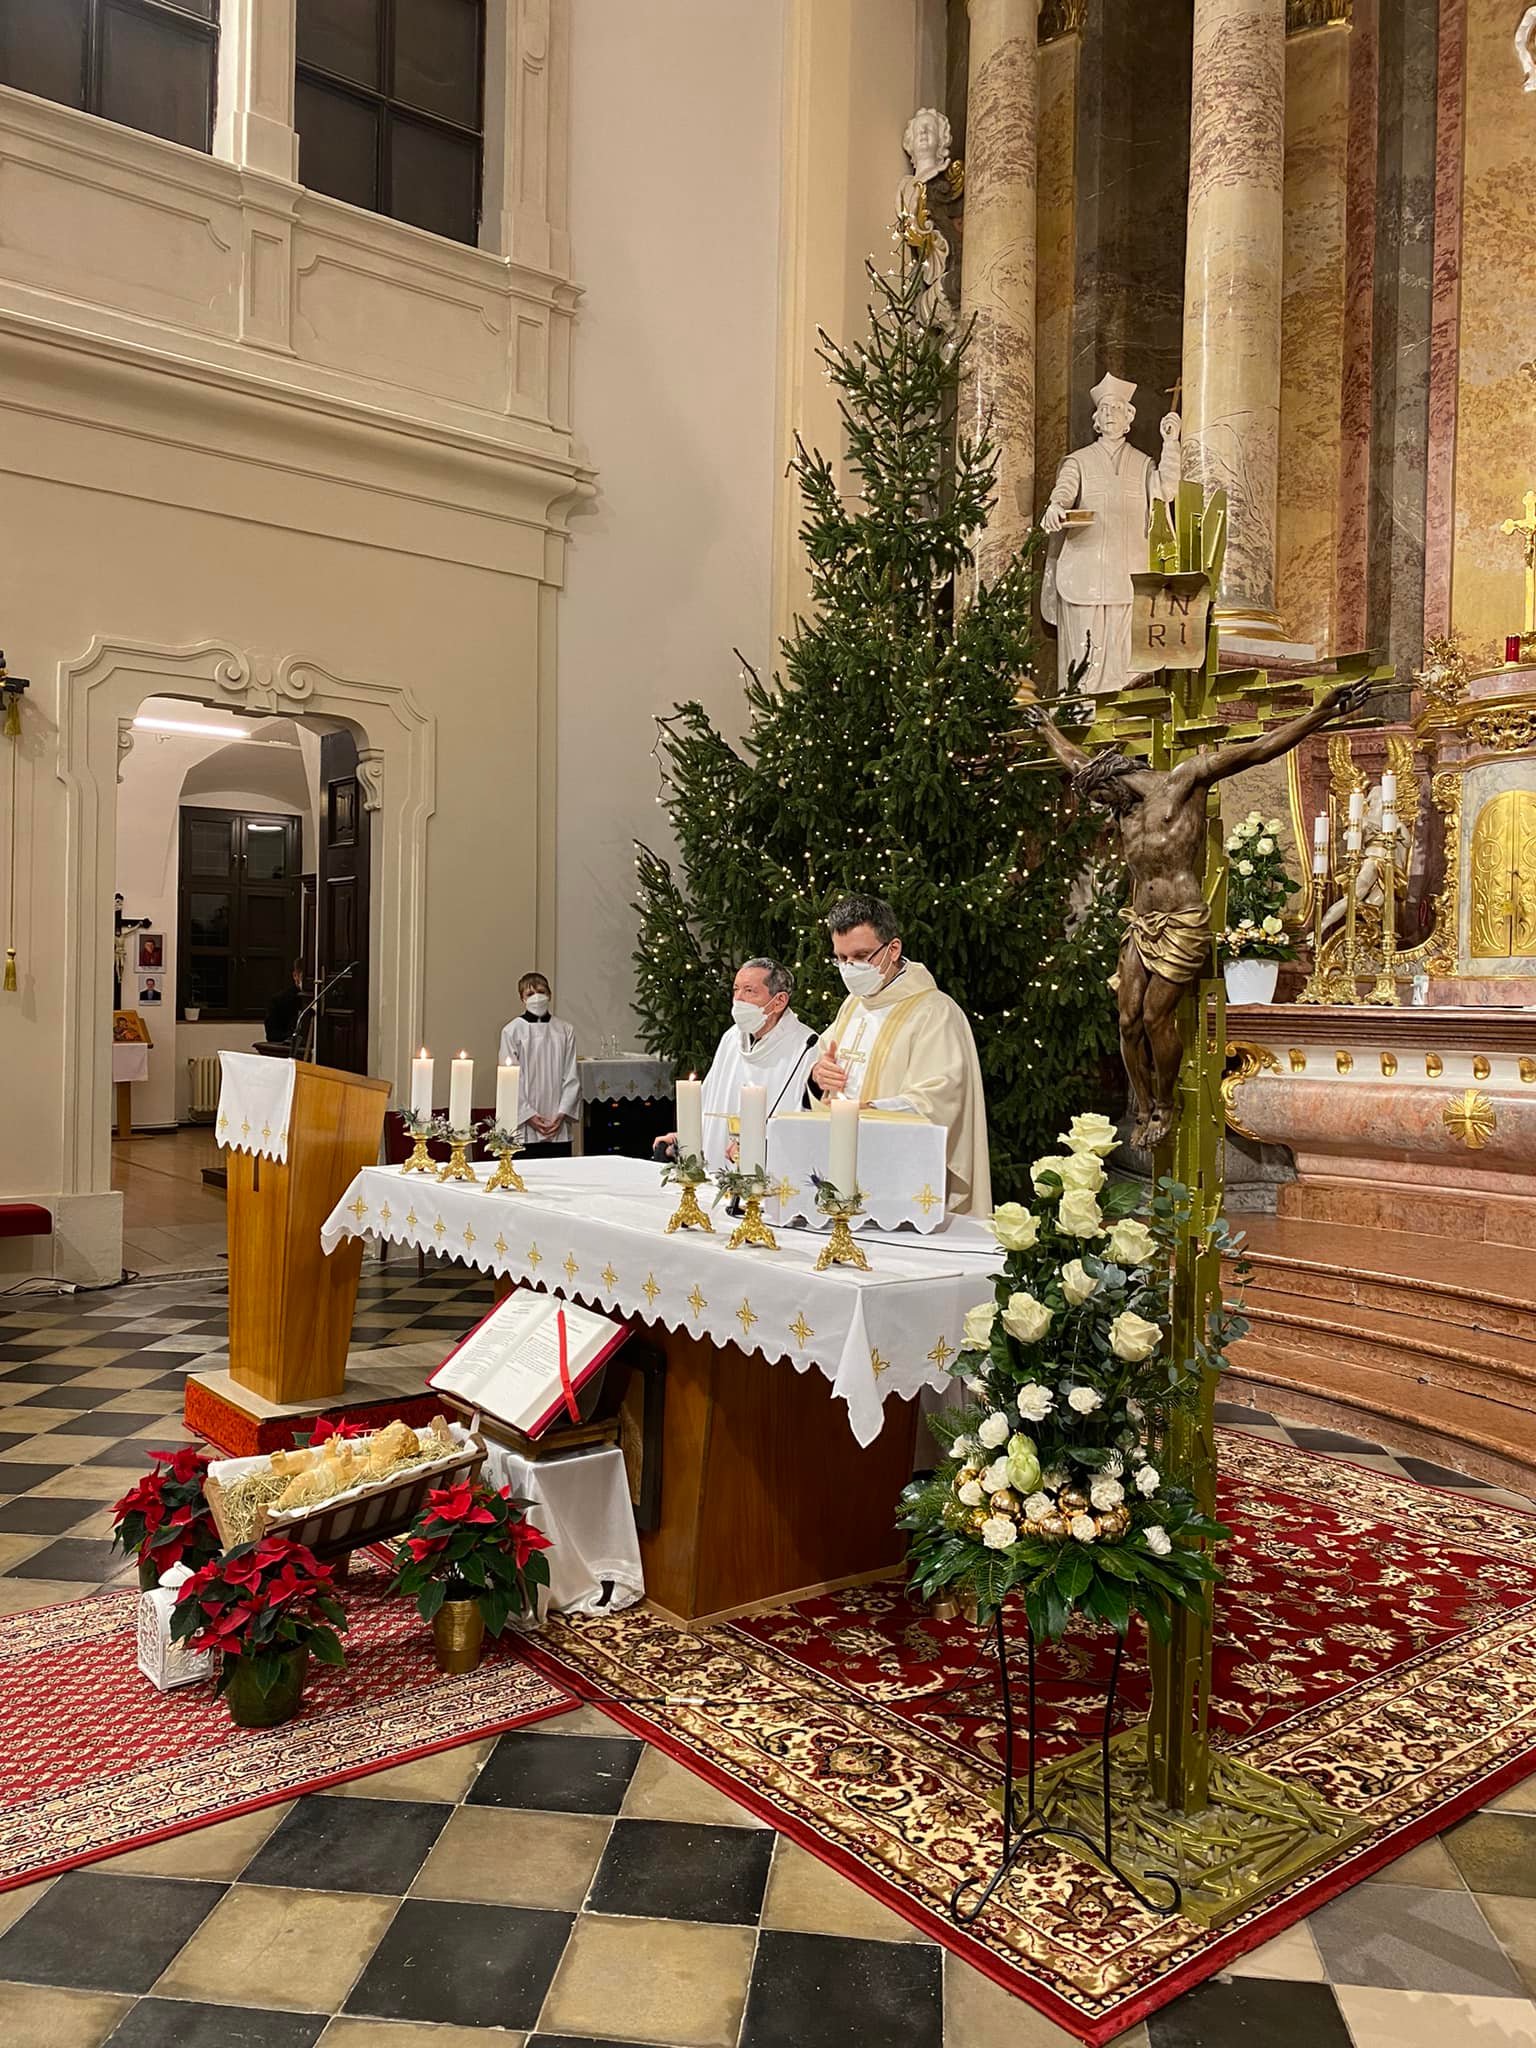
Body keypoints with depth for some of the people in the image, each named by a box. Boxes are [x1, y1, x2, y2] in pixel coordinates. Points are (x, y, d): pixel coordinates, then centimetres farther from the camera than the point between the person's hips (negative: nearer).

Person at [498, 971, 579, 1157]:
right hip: (525, 1126, -2)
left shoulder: (565, 1030, 5)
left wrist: (562, 1114, -4)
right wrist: (529, 1115, -8)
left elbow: (571, 1077, 5)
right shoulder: (513, 1031, -2)